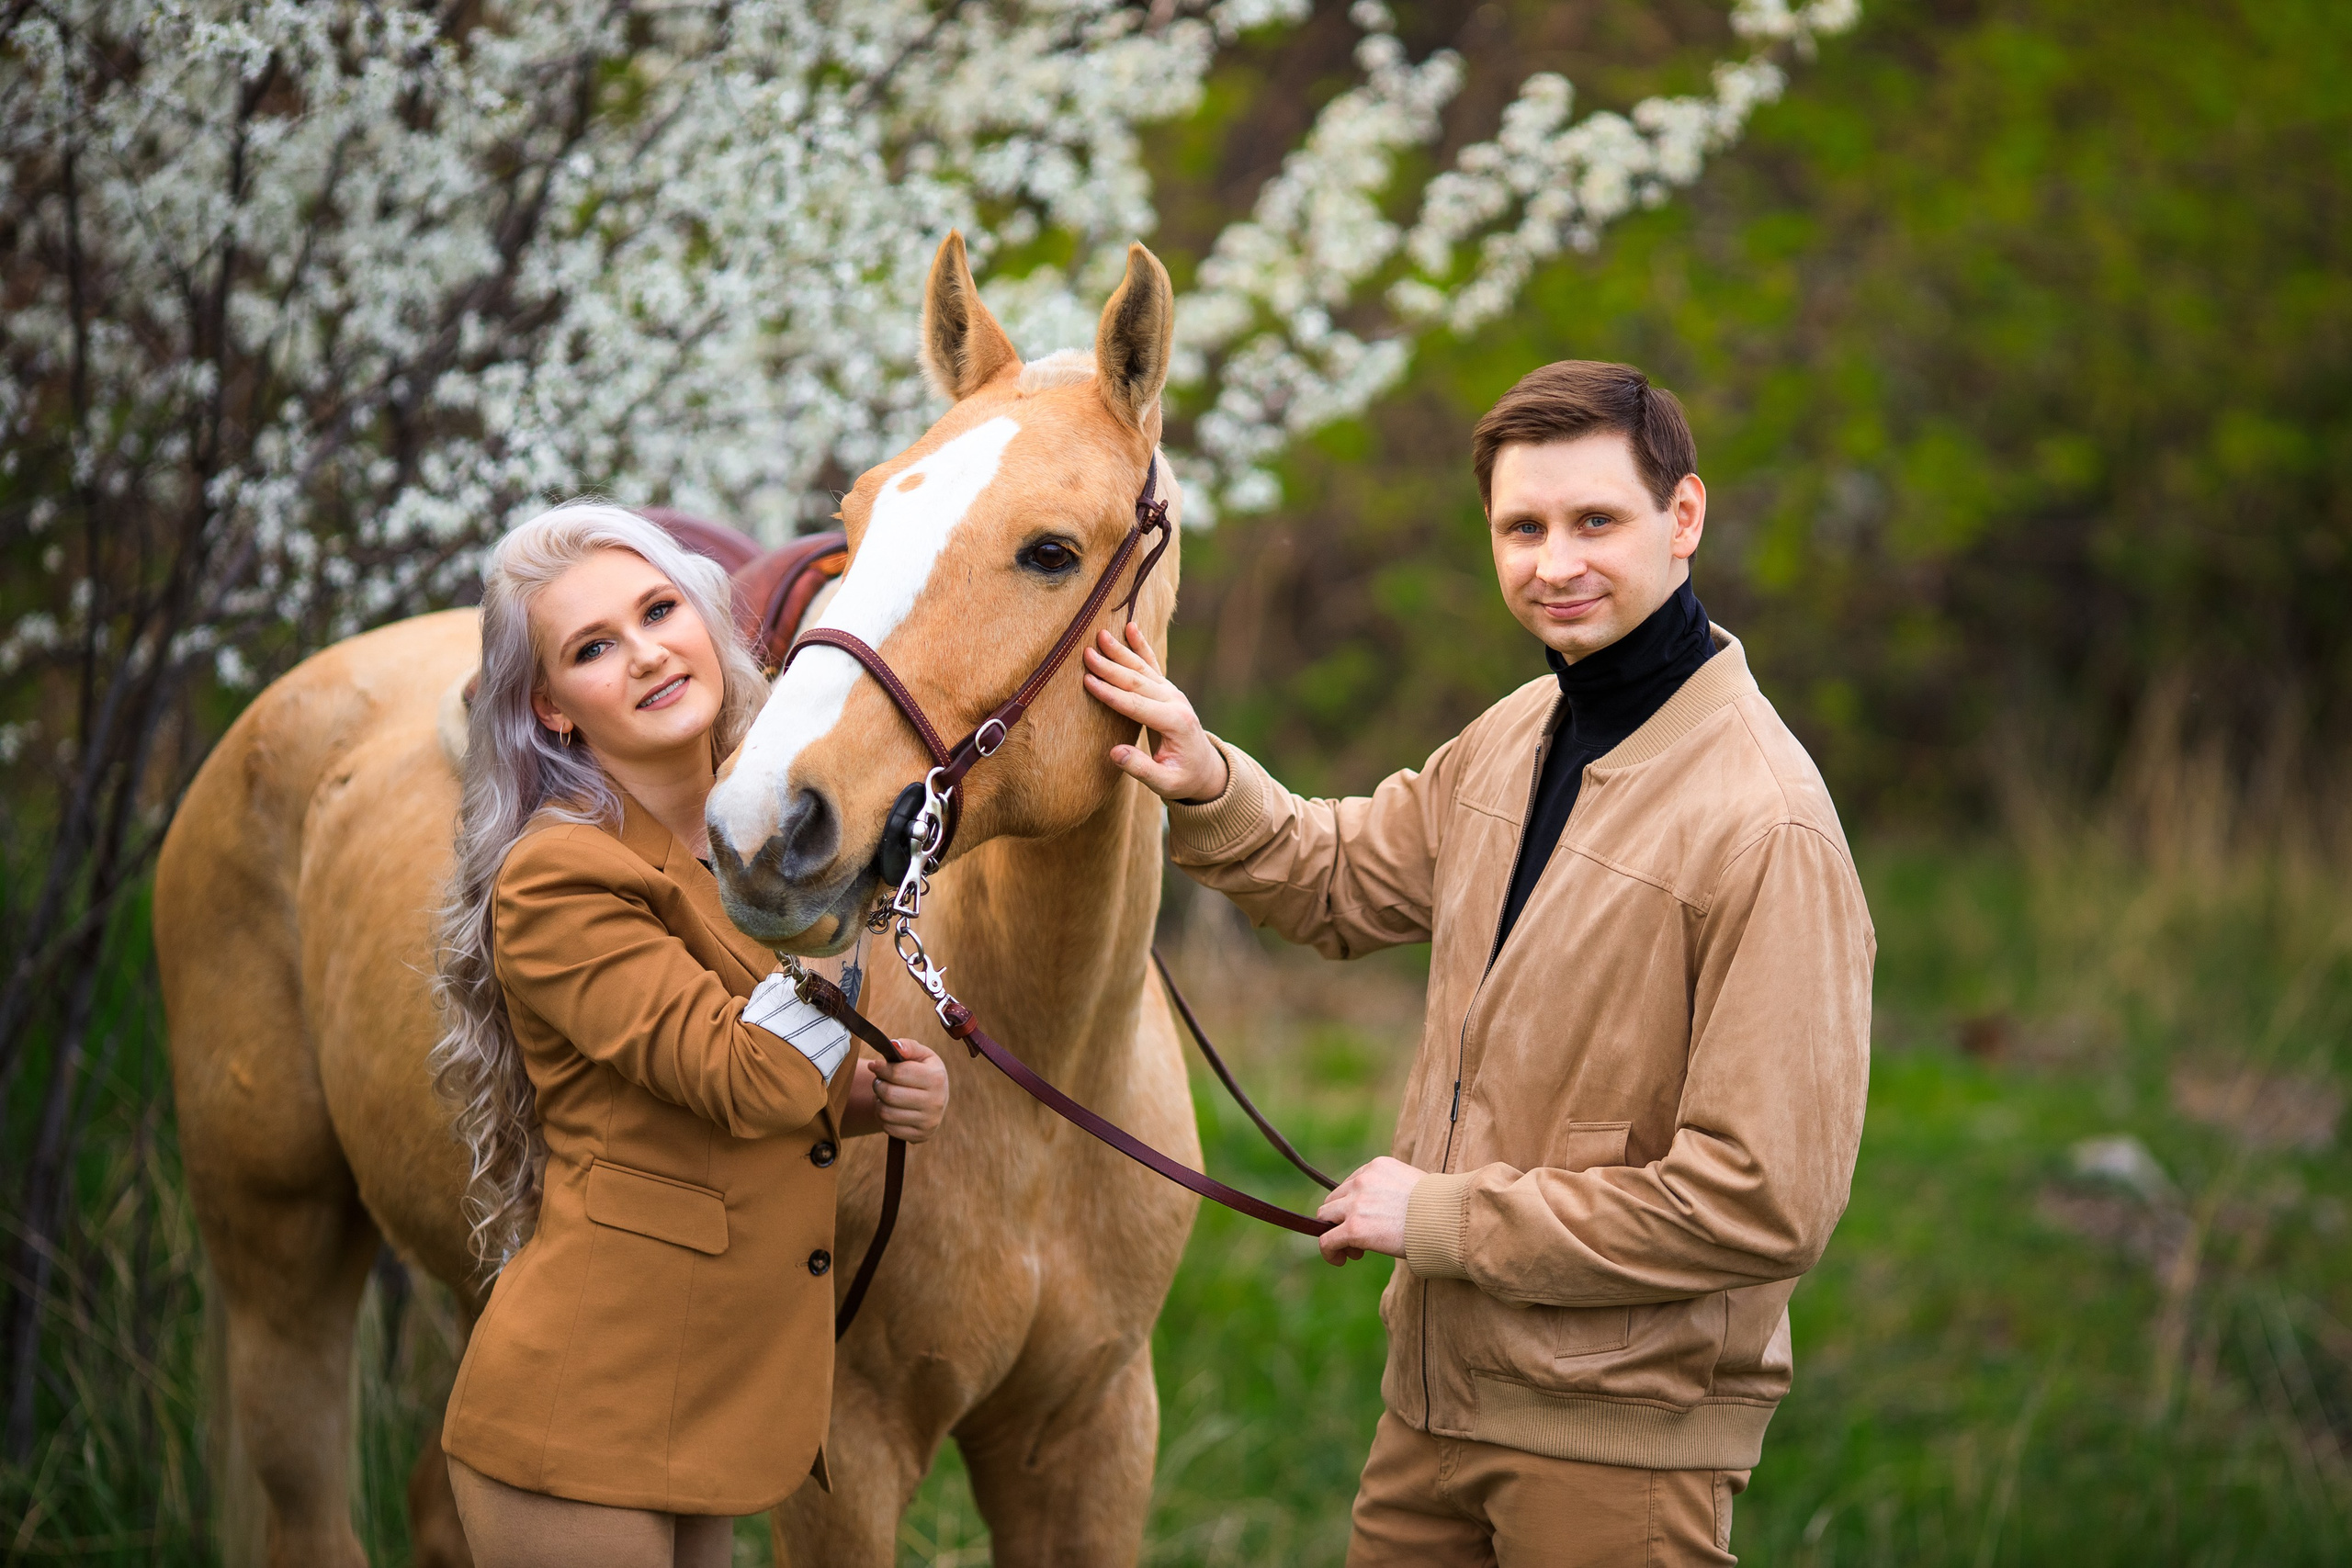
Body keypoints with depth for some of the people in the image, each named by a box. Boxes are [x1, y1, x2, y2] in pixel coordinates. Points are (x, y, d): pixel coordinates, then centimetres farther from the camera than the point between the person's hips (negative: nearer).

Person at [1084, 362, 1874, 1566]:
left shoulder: (1765, 827, -22)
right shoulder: (1511, 741, 6)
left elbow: (1765, 1204, -25)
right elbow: (1342, 883, 23)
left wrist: (1441, 1217, -18)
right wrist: (1208, 788, 1)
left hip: (1618, 1443, -8)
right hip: (1439, 1395, 8)